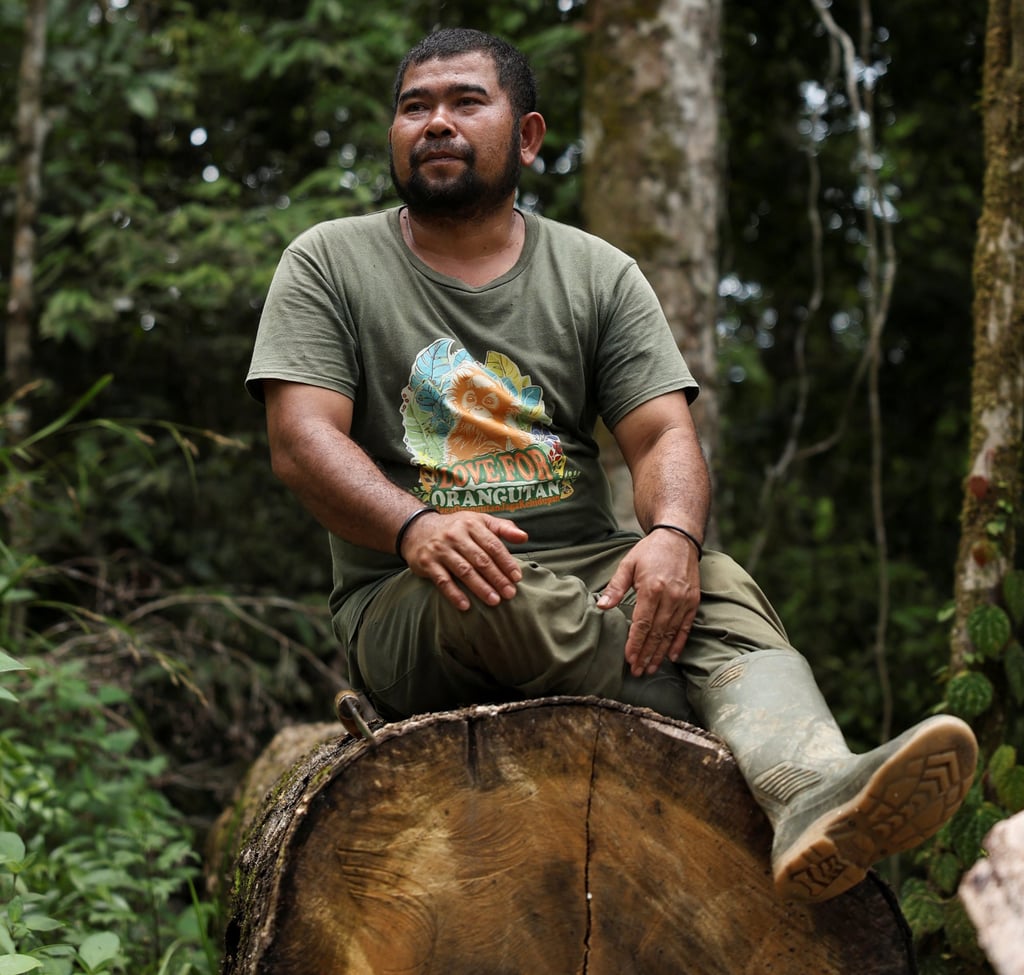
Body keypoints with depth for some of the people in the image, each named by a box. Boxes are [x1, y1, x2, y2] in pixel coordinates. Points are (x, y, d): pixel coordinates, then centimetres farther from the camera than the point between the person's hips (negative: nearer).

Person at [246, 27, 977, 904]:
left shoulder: (599, 275, 13)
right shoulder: (329, 264, 7)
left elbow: (665, 437, 2)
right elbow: (301, 441, -6)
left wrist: (673, 535, -23)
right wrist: (416, 525, -27)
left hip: (588, 574, 2)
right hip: (405, 605, -2)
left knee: (720, 587, -29)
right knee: (496, 590, -36)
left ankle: (812, 794, -57)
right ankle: (744, 739, -35)